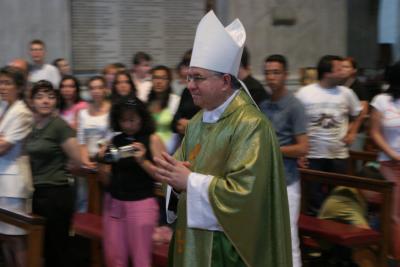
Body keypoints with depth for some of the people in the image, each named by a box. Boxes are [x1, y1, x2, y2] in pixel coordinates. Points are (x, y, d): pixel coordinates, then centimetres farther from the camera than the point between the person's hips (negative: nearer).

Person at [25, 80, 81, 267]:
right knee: (43, 248, 15)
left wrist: (57, 168, 1)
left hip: (56, 193, -7)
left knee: (57, 249, -1)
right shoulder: (32, 126, 9)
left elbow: (77, 161, -12)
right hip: (38, 193, 8)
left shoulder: (59, 125, -12)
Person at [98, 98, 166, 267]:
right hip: (113, 203, 5)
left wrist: (143, 161, -22)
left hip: (141, 205, -5)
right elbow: (108, 176, 13)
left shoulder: (152, 140, -4)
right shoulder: (115, 140, 9)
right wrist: (101, 160, -6)